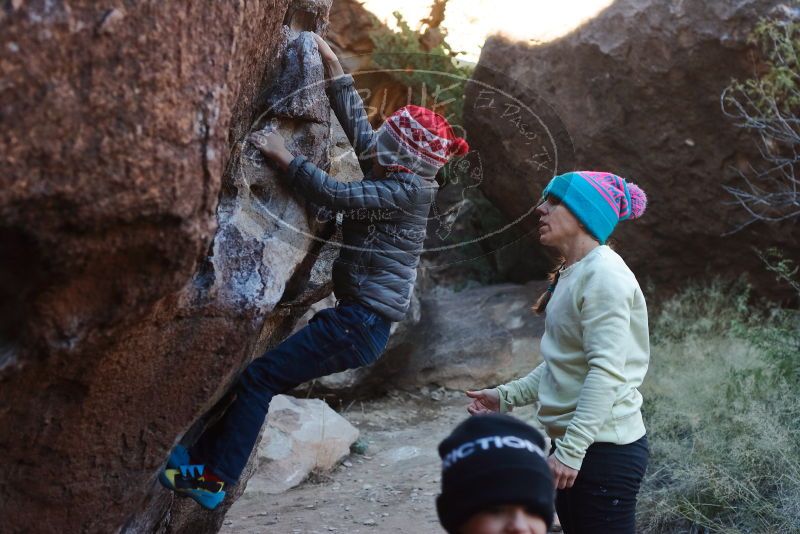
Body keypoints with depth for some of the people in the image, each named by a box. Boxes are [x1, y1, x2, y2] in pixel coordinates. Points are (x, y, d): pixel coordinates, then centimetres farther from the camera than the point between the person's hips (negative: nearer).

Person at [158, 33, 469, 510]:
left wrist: (283, 156, -12)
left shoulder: (406, 191, -15)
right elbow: (357, 125, 19)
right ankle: (204, 454, 15)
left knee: (260, 376, -8)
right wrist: (332, 63, 21)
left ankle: (213, 481, -2)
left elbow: (334, 194, -21)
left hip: (361, 325, -10)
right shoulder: (395, 176, 11)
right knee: (266, 375, 11)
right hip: (358, 316, 10)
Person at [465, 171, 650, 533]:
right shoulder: (571, 275, 14)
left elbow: (607, 371, -22)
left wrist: (570, 449, -25)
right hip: (575, 445, 9)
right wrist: (507, 396, 11)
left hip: (604, 448, -9)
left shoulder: (603, 274, -15)